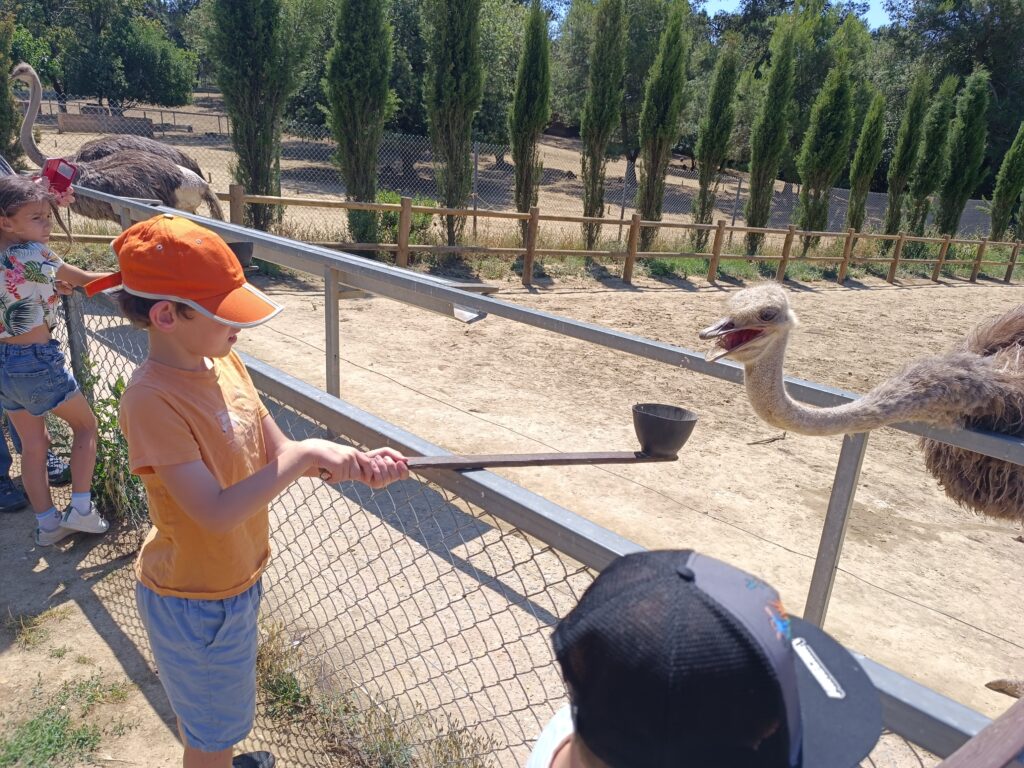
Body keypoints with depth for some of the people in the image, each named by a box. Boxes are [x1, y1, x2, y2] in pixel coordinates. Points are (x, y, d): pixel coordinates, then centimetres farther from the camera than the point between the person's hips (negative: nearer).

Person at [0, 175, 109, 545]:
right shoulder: (34, 254, -17)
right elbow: (86, 281, -6)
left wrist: (50, 289, 15)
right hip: (36, 361, -7)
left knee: (33, 443, 16)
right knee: (85, 425, 13)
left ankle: (47, 523, 23)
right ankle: (81, 508, 9)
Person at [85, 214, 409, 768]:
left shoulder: (224, 363, -5)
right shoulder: (151, 400, -30)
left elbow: (276, 453, -5)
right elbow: (217, 512, -34)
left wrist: (355, 464, -19)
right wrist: (304, 456, -32)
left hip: (236, 576, 7)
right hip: (196, 602, -7)